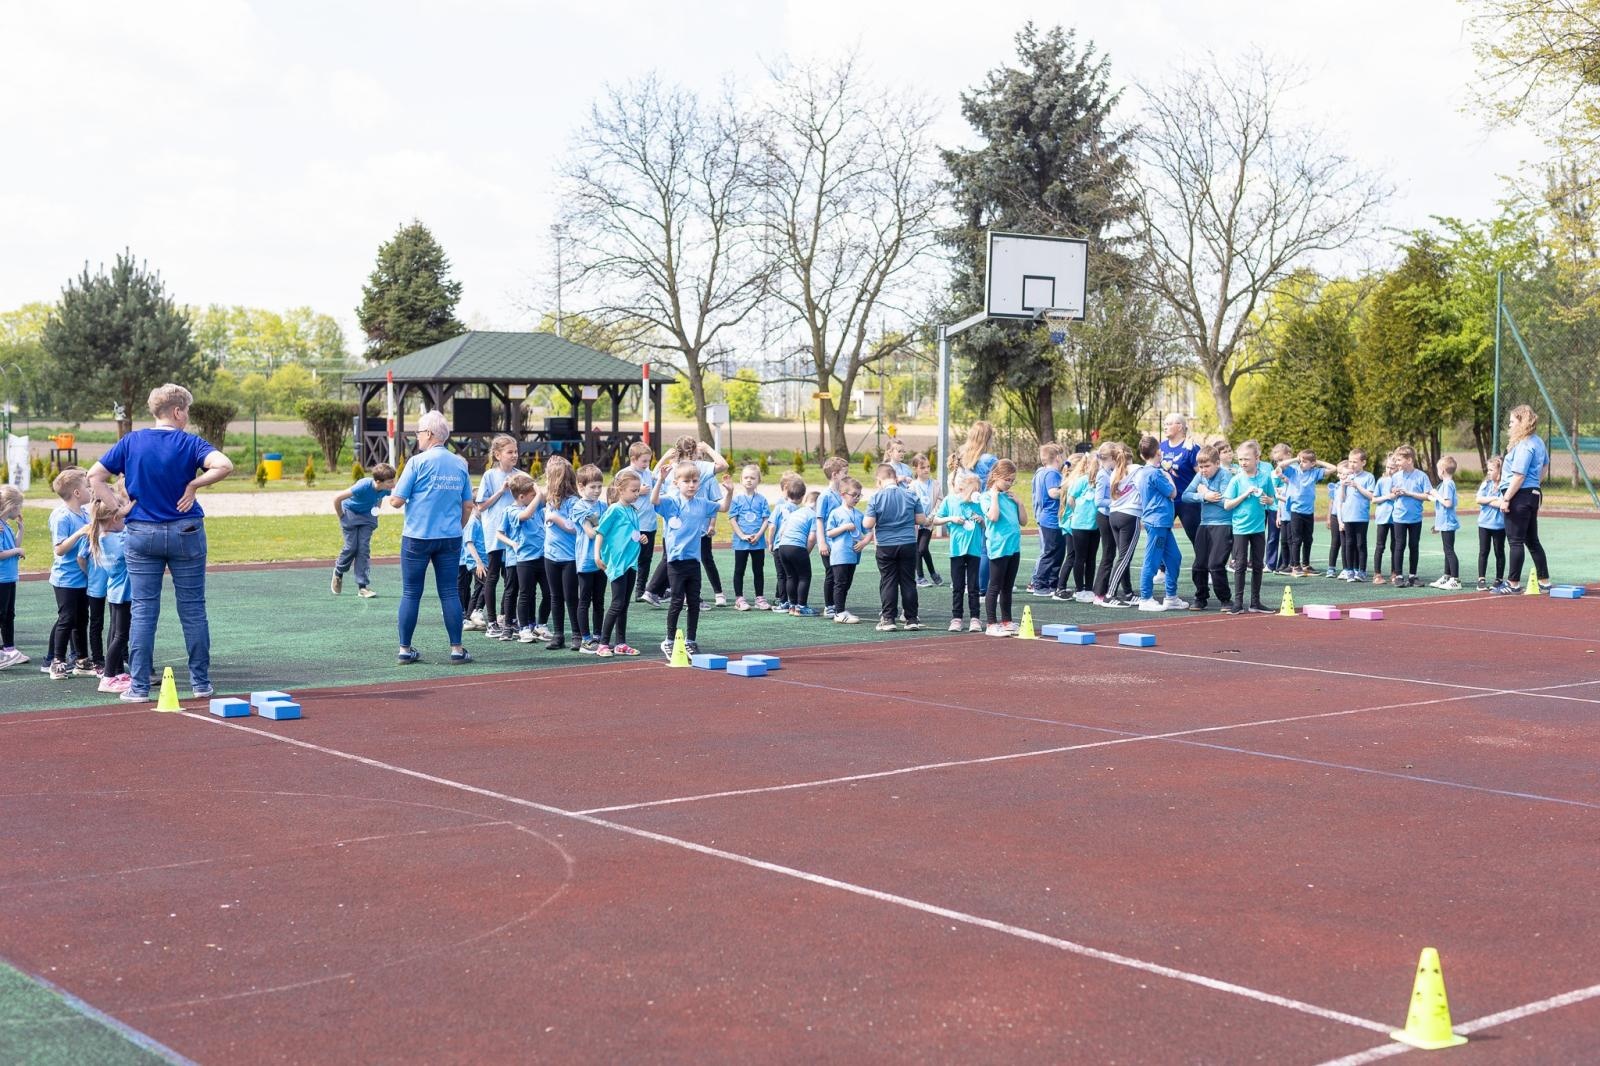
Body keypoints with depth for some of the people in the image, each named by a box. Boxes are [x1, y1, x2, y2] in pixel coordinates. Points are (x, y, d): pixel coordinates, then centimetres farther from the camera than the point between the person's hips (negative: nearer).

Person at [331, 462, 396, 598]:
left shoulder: (386, 489, -21)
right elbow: (337, 499, -27)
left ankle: (362, 587, -4)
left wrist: (376, 511, 6)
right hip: (350, 512, -4)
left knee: (364, 549, -5)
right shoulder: (364, 486, -37)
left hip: (367, 516, 4)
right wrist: (341, 517, -15)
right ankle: (338, 572, 25)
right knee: (351, 547, -6)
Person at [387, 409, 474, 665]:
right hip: (450, 538, 3)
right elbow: (468, 505, 11)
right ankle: (457, 649, 5)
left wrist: (391, 496, 13)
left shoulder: (418, 461, -8)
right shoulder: (460, 464, 7)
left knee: (411, 593, 5)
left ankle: (405, 650, 9)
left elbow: (397, 501, -9)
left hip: (417, 536, -3)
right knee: (450, 592, 7)